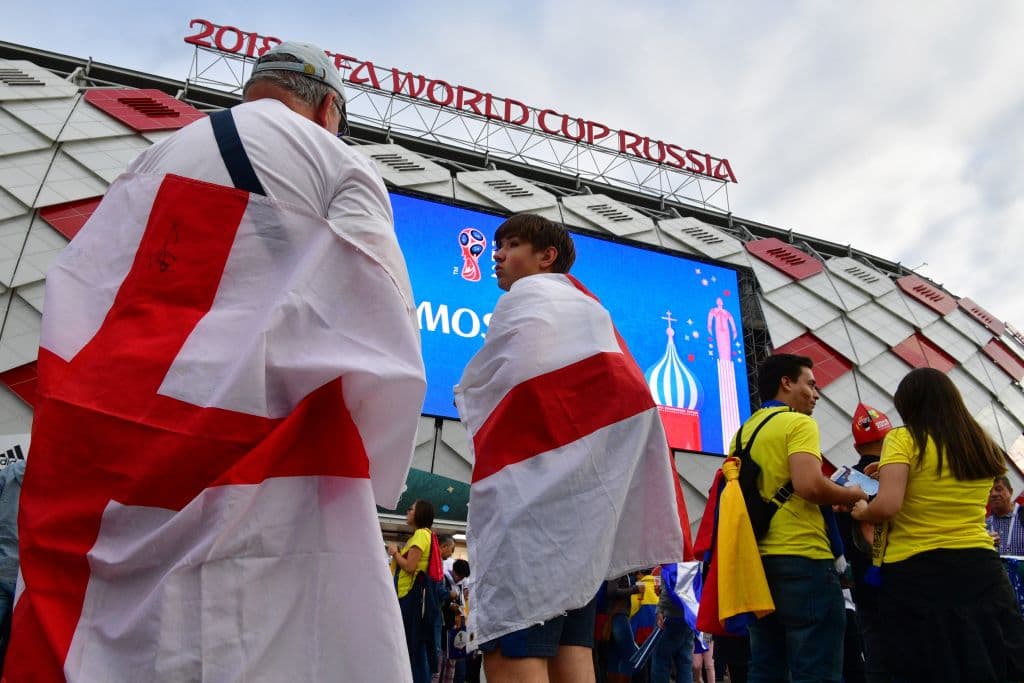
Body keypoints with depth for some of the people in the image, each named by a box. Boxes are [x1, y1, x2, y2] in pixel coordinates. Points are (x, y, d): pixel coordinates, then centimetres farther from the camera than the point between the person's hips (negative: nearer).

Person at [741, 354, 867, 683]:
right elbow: (809, 485, -21)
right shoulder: (798, 423, -6)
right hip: (801, 559, -8)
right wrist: (852, 494, -1)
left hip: (758, 560, 8)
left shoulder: (745, 430, 17)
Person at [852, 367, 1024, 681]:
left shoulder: (903, 439, -7)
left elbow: (887, 506, -19)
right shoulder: (984, 445, 11)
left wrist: (862, 512, 2)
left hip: (916, 575, -5)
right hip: (980, 571, 5)